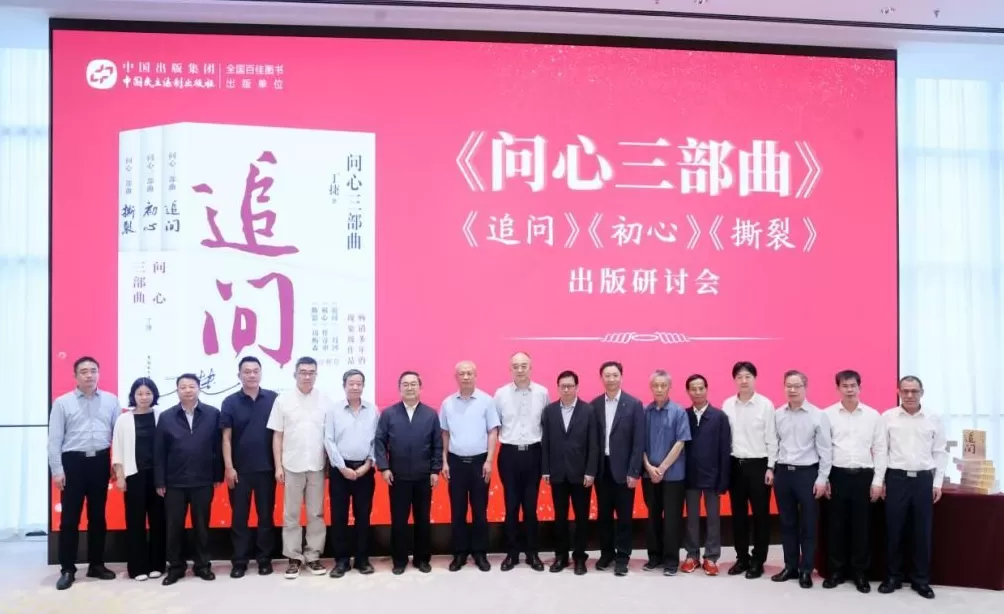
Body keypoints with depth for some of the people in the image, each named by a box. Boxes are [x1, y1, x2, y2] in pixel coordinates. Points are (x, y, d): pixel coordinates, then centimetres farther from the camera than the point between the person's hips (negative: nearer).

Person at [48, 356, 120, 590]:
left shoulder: (111, 400, 5)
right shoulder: (62, 403, 0)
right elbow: (54, 439, -2)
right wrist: (57, 470, -7)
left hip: (100, 461, 2)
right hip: (73, 461, -2)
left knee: (98, 516, 11)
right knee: (70, 517, 1)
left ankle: (96, 564, 21)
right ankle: (67, 569, 10)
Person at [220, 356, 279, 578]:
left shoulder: (273, 399, 0)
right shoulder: (230, 402, 0)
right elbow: (226, 438, -1)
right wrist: (229, 467, -6)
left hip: (266, 468, 0)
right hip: (240, 469, 0)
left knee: (266, 515, 7)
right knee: (239, 517, 6)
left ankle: (265, 558, 17)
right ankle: (239, 561, 14)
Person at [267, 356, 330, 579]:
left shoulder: (324, 399, 1)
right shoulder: (283, 399, -1)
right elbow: (277, 436, 1)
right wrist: (278, 466, -2)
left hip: (317, 466, 1)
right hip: (291, 466, -1)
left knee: (316, 514, 8)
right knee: (291, 514, 6)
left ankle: (313, 556, 17)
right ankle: (294, 557, 15)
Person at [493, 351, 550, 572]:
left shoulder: (542, 393, -1)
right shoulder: (501, 394, -1)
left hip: (533, 453, 0)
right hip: (509, 454, 0)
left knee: (531, 506, 7)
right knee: (511, 506, 6)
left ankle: (532, 553, 18)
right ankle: (512, 553, 16)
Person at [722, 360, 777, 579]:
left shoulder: (766, 405, -7)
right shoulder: (727, 405, 2)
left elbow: (771, 438, -5)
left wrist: (770, 467, -7)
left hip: (758, 464, -3)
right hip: (735, 464, 3)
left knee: (760, 514, 4)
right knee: (738, 514, 11)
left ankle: (758, 561, 14)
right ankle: (742, 558, 22)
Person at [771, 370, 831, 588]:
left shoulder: (818, 415, -7)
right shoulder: (778, 414, 4)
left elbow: (825, 449, -6)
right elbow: (774, 443, 8)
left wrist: (822, 478, -8)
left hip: (807, 473, -4)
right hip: (783, 472, 4)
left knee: (808, 525, 5)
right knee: (787, 523, 12)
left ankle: (806, 570, 16)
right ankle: (790, 566, 23)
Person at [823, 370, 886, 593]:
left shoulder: (873, 415, 3)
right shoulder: (828, 414, 0)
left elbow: (880, 449, 4)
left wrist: (878, 481, 0)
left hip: (864, 475, 1)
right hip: (837, 475, 0)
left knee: (861, 526, 6)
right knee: (837, 525, 7)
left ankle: (860, 572, 18)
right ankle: (836, 570, 18)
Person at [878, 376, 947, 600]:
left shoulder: (933, 419, 4)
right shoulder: (887, 417, 0)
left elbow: (940, 453, 7)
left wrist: (937, 483, 2)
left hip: (924, 480, 1)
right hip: (896, 478, -1)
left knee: (923, 532, 6)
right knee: (894, 530, 4)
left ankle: (921, 580, 17)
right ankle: (894, 576, 17)